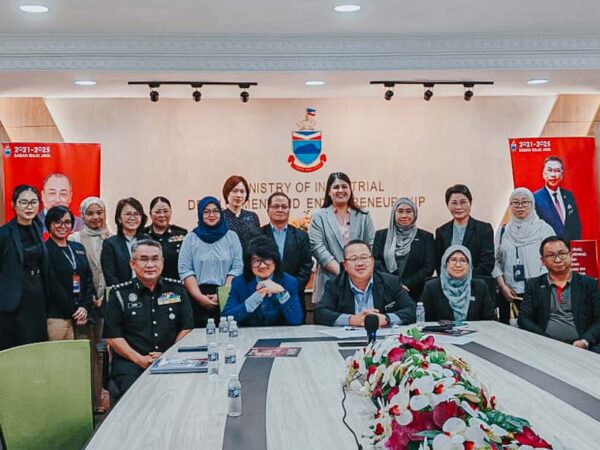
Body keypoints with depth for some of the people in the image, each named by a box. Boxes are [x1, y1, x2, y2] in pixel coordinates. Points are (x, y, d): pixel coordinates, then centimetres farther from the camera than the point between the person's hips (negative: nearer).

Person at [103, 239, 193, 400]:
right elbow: (113, 336, 2)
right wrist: (140, 359, -9)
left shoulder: (176, 289, 11)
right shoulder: (120, 294, 6)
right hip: (130, 363, -2)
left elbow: (186, 328, 11)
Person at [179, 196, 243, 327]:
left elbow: (237, 268, 2)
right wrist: (199, 296, -11)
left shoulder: (231, 236, 8)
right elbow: (185, 270, 0)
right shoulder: (190, 238, 7)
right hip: (198, 298, 0)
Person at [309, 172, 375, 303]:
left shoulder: (363, 216, 14)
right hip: (330, 281, -1)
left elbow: (372, 247, 8)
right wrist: (341, 270, -12)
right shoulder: (319, 216, 7)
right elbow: (317, 247, -3)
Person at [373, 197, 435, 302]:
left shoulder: (426, 237, 8)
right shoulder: (381, 235, 11)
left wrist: (406, 284, -10)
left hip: (415, 295, 0)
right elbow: (375, 261, 2)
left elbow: (429, 268, 1)